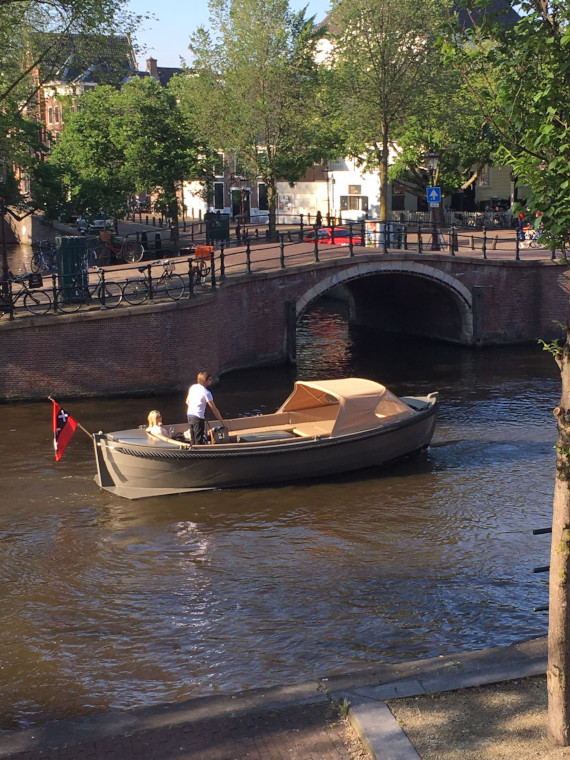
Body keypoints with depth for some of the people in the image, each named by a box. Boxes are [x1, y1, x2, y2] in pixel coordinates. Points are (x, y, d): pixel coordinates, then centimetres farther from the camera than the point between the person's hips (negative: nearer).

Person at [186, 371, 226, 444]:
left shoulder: (192, 387, 6)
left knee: (193, 440, 15)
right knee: (199, 441, -4)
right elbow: (214, 409, -11)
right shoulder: (206, 393, -14)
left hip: (189, 416, 8)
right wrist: (222, 421, -5)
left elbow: (187, 402, 15)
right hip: (198, 418, -8)